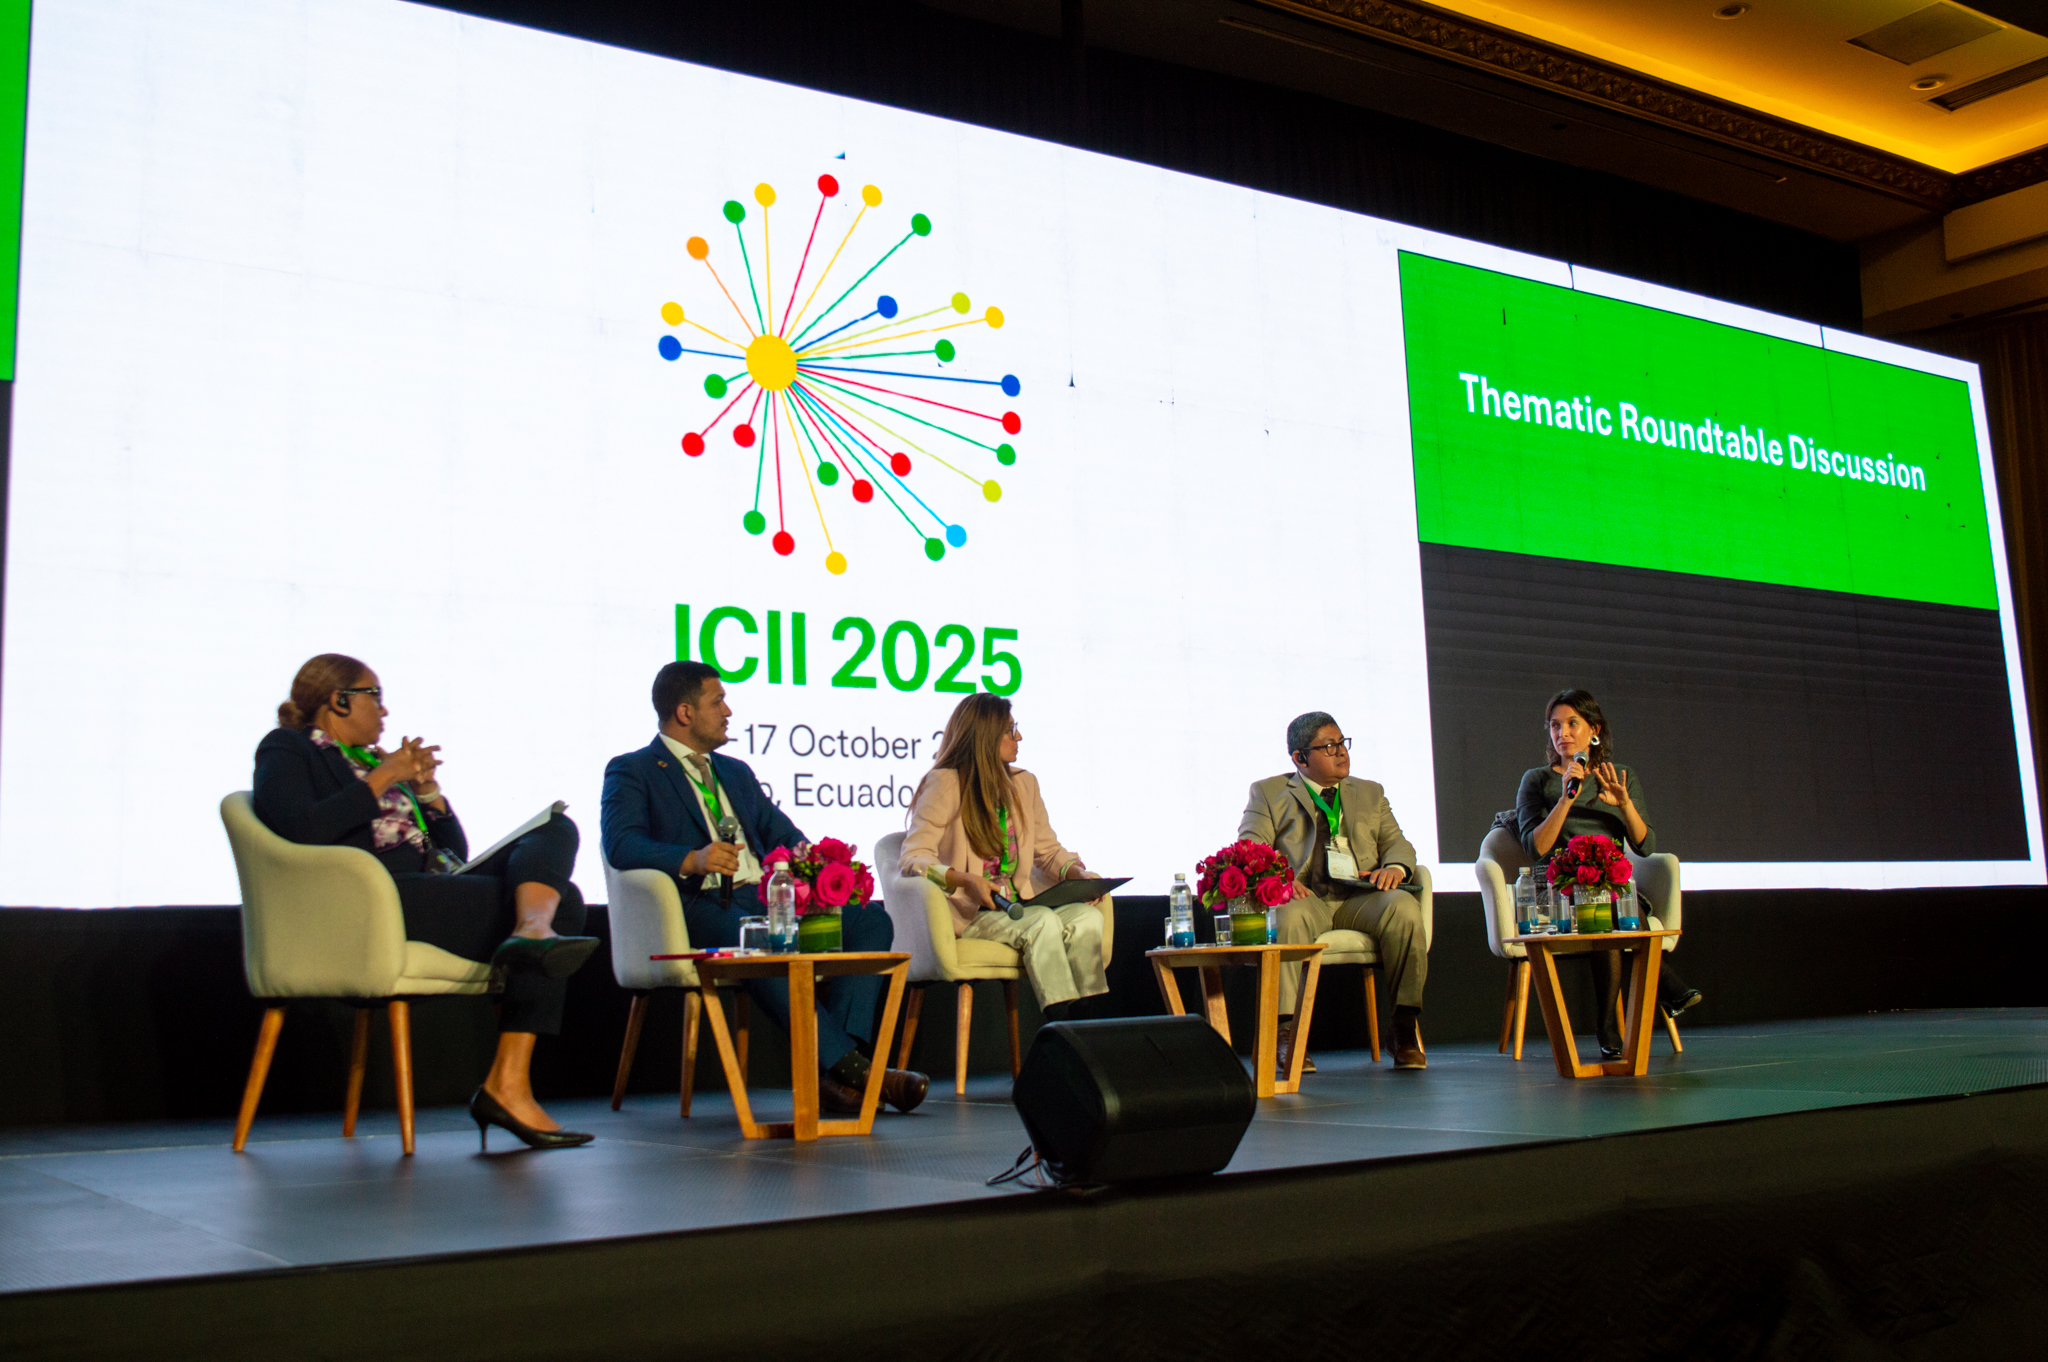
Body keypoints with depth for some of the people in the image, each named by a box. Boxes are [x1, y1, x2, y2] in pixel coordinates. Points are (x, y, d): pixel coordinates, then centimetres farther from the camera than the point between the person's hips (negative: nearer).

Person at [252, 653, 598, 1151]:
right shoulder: (287, 750, 12)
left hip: (438, 887, 8)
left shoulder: (377, 760, 33)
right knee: (559, 904, -21)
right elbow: (301, 830, -12)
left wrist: (426, 788, 11)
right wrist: (382, 779, -7)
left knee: (556, 829, -15)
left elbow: (456, 851, 27)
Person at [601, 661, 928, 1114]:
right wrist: (692, 859, -26)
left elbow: (783, 834, 23)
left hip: (765, 899, 7)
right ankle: (849, 1066, -34)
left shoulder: (736, 772, 30)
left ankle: (833, 1071, -27)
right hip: (702, 903, -7)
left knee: (872, 920, -14)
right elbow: (621, 846, -9)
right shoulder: (631, 771, 9)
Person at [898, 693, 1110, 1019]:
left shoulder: (1024, 784, 15)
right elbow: (913, 859, -14)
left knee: (1088, 917, -22)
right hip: (967, 913, -6)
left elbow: (1049, 850, 19)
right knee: (1044, 922, -32)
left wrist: (1078, 873, -4)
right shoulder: (945, 784, -6)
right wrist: (964, 879, -31)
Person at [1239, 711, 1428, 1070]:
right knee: (1290, 917, -38)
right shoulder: (1268, 793, 19)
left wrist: (1395, 866, -6)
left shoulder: (1370, 793, 30)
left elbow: (1397, 842, 20)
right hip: (1306, 895, -2)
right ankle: (1288, 1035, -37)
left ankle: (1407, 1025, -24)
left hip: (1361, 898, 3)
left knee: (1403, 907, -31)